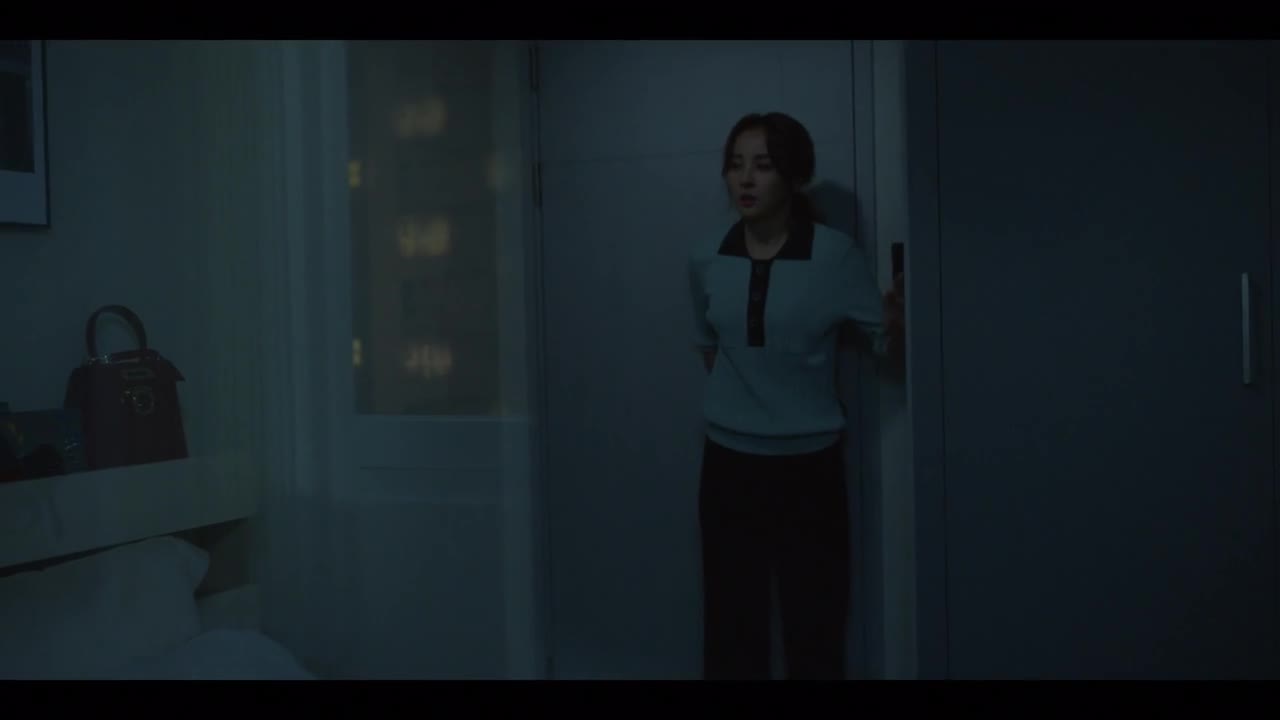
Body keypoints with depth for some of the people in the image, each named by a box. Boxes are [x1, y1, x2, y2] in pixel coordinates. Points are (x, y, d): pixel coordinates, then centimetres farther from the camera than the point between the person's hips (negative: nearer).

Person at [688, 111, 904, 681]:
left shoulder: (834, 255, -10)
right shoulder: (706, 259, 0)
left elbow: (890, 351, -5)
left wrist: (896, 321, -23)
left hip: (809, 467, -3)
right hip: (728, 465, 3)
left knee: (815, 635, 4)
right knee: (730, 633, 10)